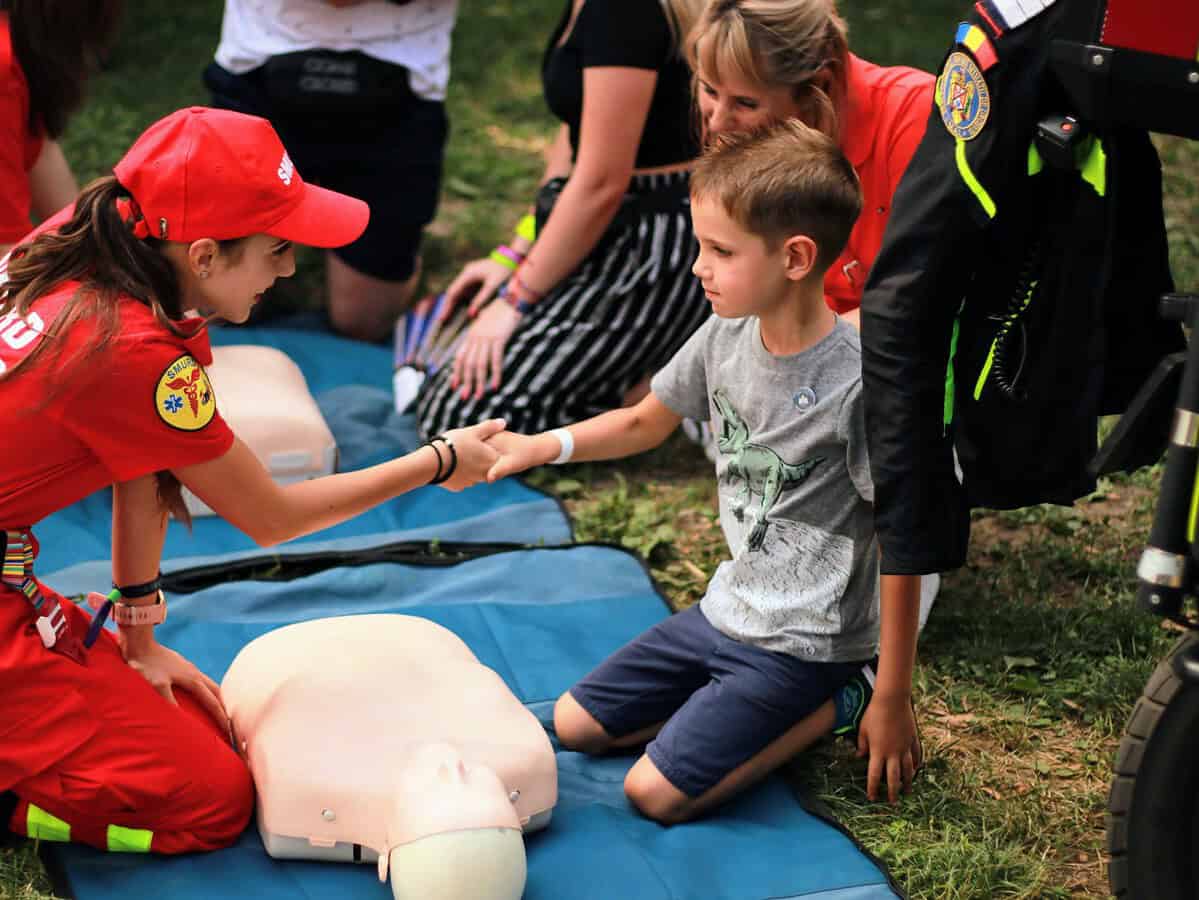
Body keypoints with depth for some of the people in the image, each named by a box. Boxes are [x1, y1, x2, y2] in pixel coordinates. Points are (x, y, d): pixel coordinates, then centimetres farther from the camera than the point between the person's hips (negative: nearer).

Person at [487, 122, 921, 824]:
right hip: (729, 608, 8)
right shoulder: (727, 336, -4)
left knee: (656, 792, -15)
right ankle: (762, 707, 13)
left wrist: (893, 701, -15)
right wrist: (540, 446, 0)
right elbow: (644, 424, 15)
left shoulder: (859, 384, -25)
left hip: (806, 641, -8)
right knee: (575, 725, 11)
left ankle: (830, 709, 2)